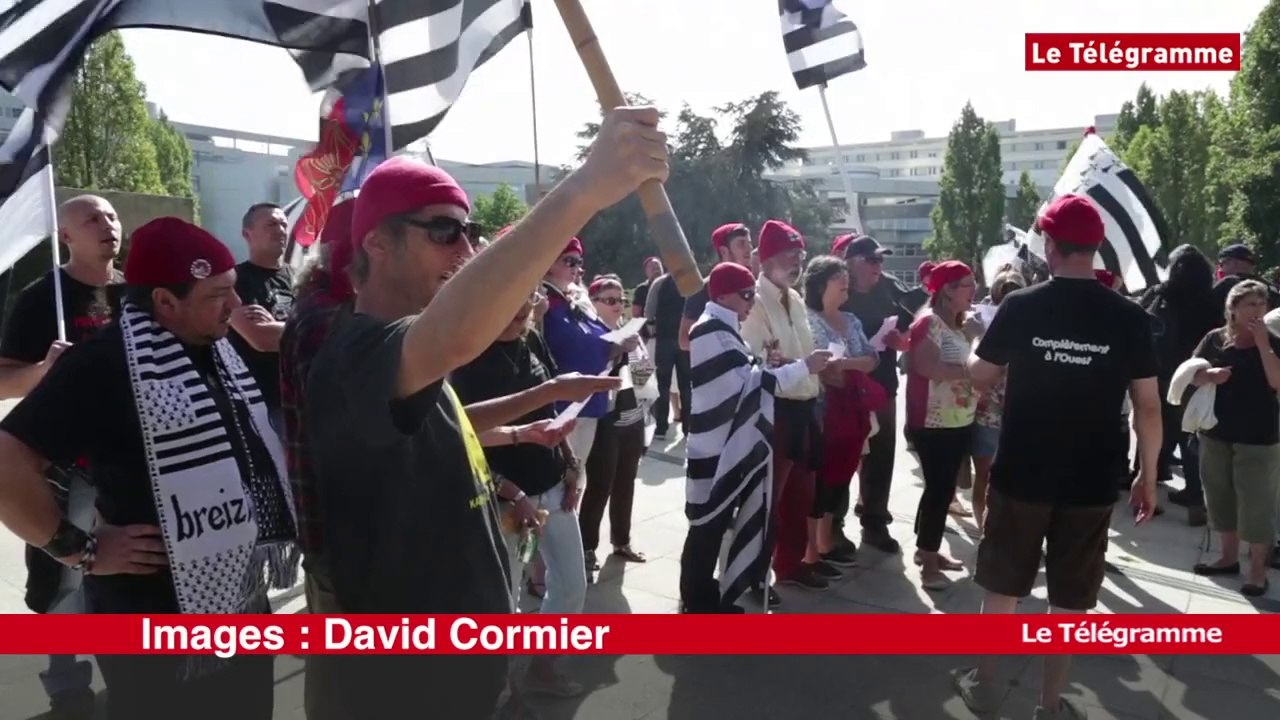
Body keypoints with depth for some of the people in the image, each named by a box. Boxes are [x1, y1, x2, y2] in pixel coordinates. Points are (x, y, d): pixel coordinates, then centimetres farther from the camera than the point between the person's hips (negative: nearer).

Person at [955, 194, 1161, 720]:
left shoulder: (1021, 307, -10)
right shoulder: (1129, 318, -7)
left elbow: (979, 377, 1)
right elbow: (1148, 406, -4)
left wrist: (998, 332, 19)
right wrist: (1148, 477, 7)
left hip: (1021, 475, 0)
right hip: (1091, 483, 1)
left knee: (1003, 584, 15)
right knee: (1070, 598, 13)